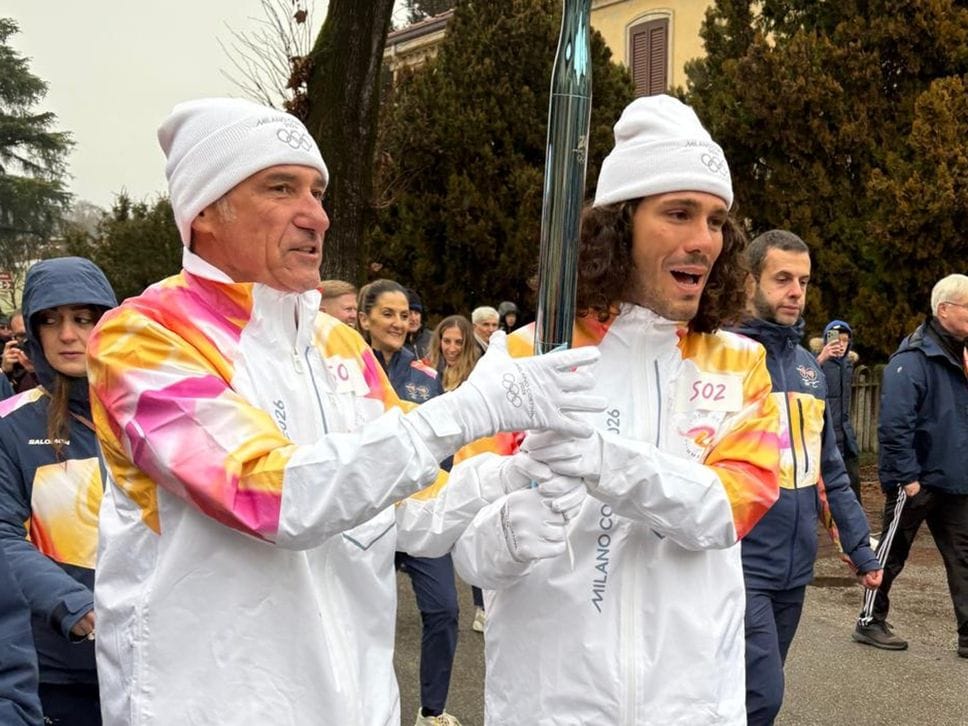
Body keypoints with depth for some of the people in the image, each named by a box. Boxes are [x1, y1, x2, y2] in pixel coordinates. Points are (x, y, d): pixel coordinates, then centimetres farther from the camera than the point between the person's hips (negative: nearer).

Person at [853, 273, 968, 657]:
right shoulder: (912, 360, -17)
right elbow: (894, 424, -22)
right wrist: (908, 477, -21)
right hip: (916, 481, -8)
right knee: (891, 553, 7)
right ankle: (869, 621, 22)